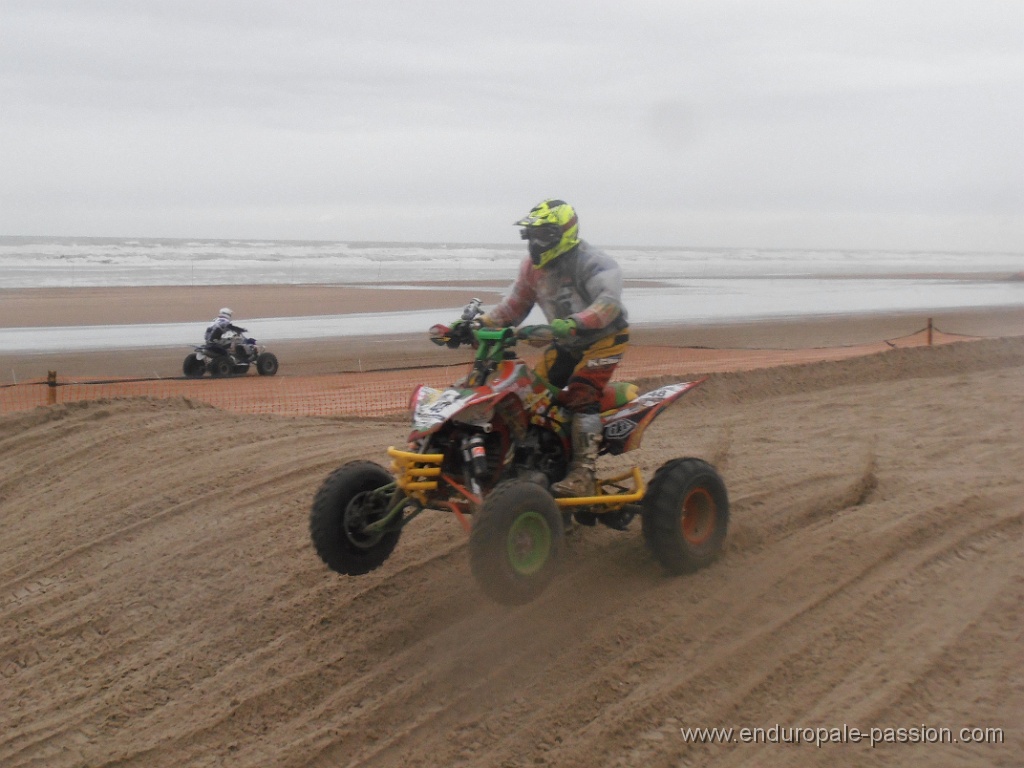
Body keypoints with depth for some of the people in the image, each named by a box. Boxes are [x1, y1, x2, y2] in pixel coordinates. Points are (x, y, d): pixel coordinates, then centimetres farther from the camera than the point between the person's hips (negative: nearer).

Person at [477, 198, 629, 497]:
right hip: (566, 343, 8)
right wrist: (478, 323, -8)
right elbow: (513, 305, 7)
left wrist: (572, 324, -53)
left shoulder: (594, 262, -21)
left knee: (580, 396, -24)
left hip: (605, 337, -7)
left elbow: (609, 301, -37)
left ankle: (583, 475, -26)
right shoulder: (533, 266, 3)